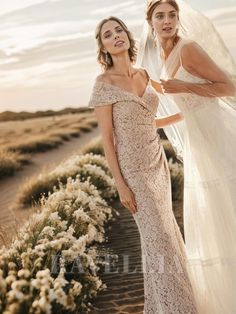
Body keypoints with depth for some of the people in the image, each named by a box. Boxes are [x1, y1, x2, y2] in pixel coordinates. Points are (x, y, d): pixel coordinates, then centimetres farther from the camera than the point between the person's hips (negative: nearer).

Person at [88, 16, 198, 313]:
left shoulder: (143, 75, 6)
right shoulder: (104, 82, -14)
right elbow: (106, 137, -14)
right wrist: (120, 184, -17)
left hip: (157, 161, 7)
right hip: (134, 167, -7)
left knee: (163, 230, 15)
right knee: (158, 236, -2)